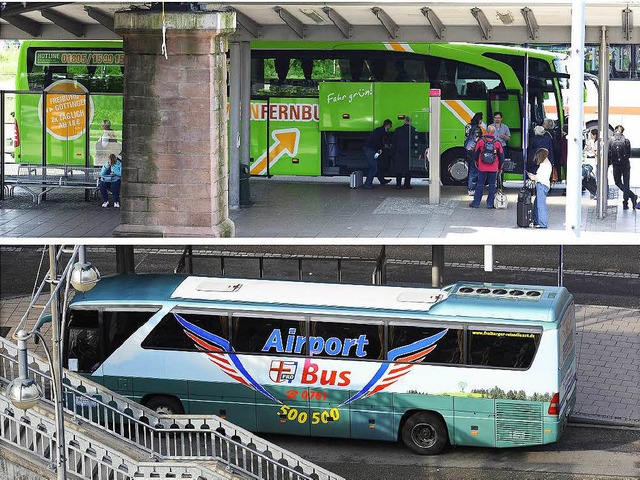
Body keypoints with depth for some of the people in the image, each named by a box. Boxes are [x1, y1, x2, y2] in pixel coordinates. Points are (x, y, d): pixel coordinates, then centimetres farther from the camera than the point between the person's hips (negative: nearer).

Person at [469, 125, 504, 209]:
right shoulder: (497, 143, -3)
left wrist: (477, 163, 25)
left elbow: (476, 153, 8)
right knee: (492, 185, 8)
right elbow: (501, 156, 5)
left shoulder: (481, 141, -3)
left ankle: (476, 203, 9)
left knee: (480, 185, 6)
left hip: (482, 168, 0)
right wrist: (500, 167, 17)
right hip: (494, 169, 0)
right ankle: (490, 203, 7)